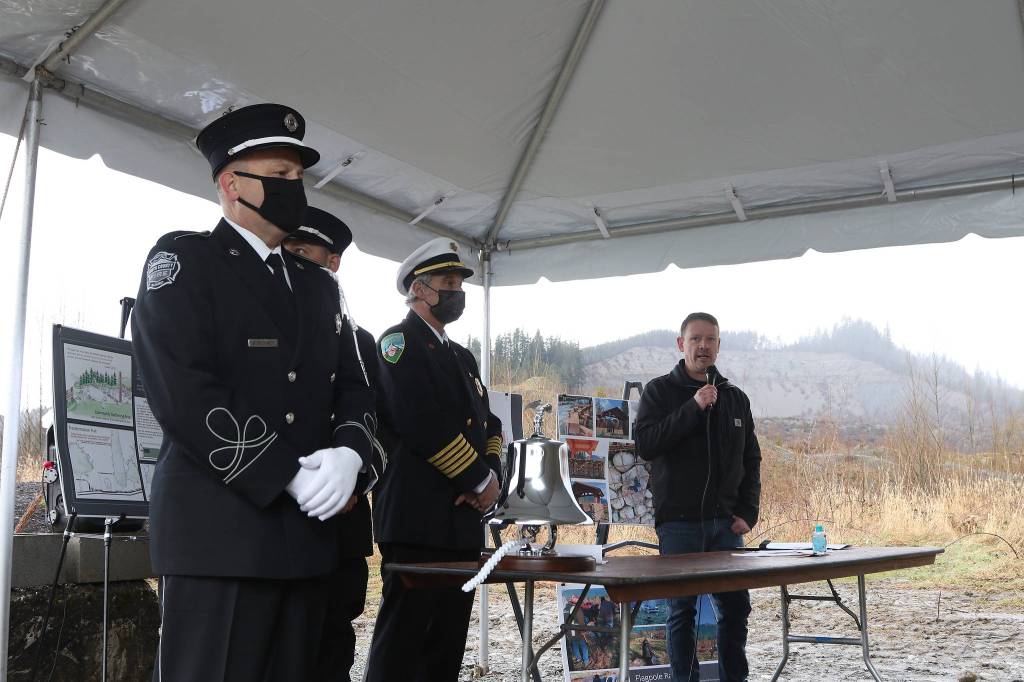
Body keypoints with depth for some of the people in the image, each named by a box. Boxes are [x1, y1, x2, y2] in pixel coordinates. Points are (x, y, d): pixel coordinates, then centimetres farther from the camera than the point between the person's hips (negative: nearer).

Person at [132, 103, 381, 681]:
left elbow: (352, 388, 16)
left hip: (307, 534, 6)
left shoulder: (318, 285, 21)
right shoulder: (184, 259, 0)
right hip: (220, 530, -6)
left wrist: (349, 453, -7)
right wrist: (287, 475, -15)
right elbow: (183, 390, -13)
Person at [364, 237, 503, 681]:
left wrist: (492, 475, -2)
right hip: (418, 518, -9)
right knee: (401, 640, -6)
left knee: (448, 641, 11)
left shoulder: (462, 357, 22)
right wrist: (480, 480, -10)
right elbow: (423, 426, -17)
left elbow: (489, 425, 19)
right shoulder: (399, 341, -6)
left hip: (462, 520, 9)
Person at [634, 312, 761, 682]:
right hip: (679, 523, -4)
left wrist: (747, 512, 3)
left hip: (726, 525, 4)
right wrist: (693, 409, -19)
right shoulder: (660, 391, 0)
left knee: (736, 606, 6)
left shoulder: (735, 397, 12)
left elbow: (751, 459, 14)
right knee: (682, 609, 1)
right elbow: (645, 444, -14)